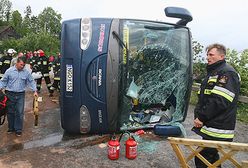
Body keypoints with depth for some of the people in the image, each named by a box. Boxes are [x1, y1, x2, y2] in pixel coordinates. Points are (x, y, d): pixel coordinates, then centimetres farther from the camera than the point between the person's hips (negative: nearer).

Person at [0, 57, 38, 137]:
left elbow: (31, 81, 6)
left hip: (20, 95, 0)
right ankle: (11, 128, 26)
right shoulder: (9, 71, -1)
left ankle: (18, 129, 12)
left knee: (19, 113, 1)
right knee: (10, 112, 10)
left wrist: (35, 91, -2)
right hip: (10, 94, 0)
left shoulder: (26, 72, 0)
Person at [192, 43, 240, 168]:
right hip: (210, 126, 10)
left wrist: (202, 117, -16)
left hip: (217, 130, -10)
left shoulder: (227, 73, -13)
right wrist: (197, 115, 4)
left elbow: (220, 101, -24)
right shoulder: (212, 72, 18)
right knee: (211, 157, 22)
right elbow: (202, 98, 17)